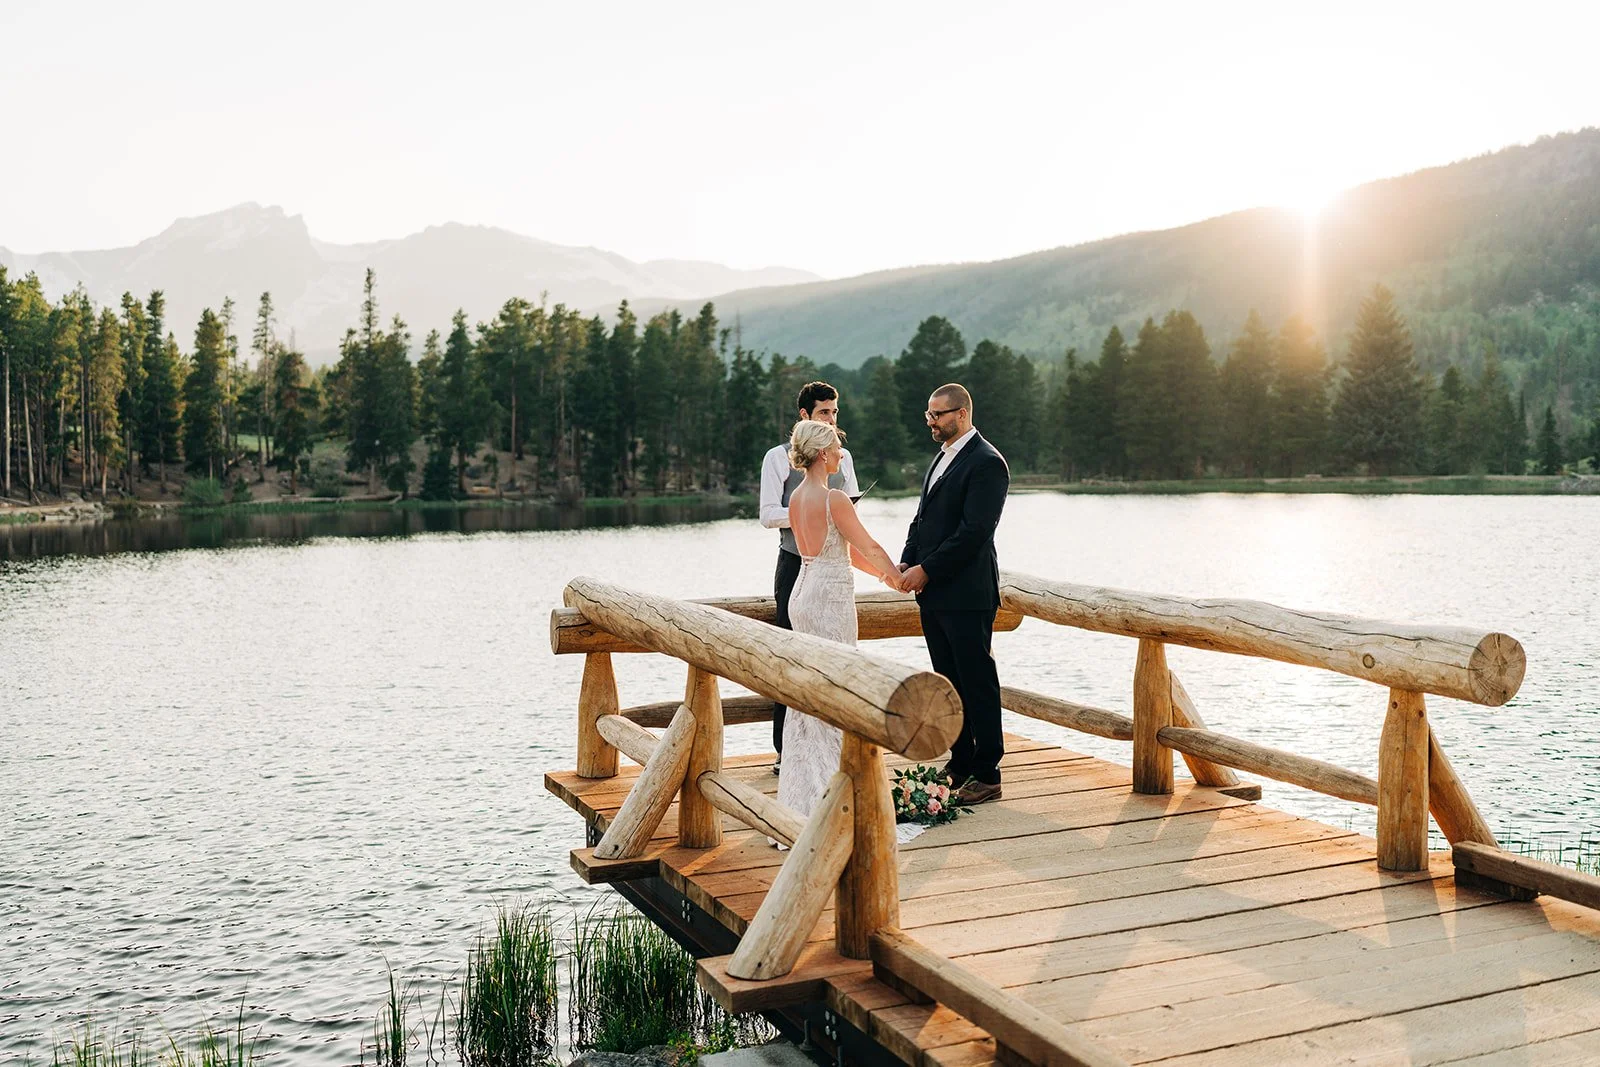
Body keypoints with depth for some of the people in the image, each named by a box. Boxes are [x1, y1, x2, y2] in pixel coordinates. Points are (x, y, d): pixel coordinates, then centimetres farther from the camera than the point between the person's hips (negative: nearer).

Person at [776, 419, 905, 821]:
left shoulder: (797, 497, 8)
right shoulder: (834, 498, -18)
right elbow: (868, 547, -9)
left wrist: (881, 571, 19)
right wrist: (896, 576, 8)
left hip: (803, 593, 9)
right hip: (830, 598, -9)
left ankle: (805, 783, 25)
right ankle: (829, 784, 7)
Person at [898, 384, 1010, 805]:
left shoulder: (986, 463, -13)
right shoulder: (943, 457, 17)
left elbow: (974, 532, -19)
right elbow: (923, 519, 19)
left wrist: (926, 570, -16)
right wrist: (907, 563, 4)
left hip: (966, 595, -9)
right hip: (934, 594, 9)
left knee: (977, 684, -1)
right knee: (949, 682, 13)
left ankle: (986, 776, 6)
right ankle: (960, 766, 23)